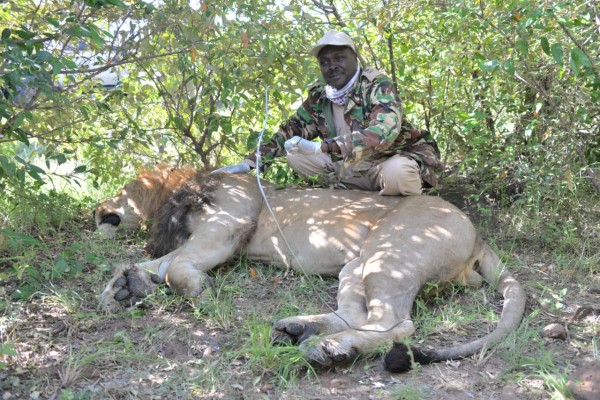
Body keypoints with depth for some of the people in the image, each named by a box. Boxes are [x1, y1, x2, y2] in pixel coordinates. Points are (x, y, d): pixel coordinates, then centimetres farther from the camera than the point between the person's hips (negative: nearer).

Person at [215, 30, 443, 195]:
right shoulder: (318, 98, 0)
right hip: (357, 165, 6)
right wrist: (249, 163, -5)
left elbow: (384, 133, -34)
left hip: (397, 159, -6)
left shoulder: (377, 85, -17)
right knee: (296, 156, -8)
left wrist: (321, 147, -41)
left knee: (396, 173, -41)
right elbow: (289, 133, 6)